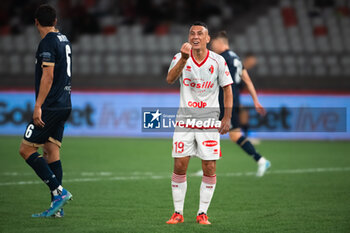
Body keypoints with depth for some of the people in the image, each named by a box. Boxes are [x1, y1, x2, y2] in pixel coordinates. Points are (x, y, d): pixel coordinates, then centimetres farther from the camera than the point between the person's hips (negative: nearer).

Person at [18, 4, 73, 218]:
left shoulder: (48, 42, -12)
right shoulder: (64, 40, 15)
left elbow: (48, 76, -19)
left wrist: (38, 107, -20)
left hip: (51, 106, -9)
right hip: (64, 105, 9)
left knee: (27, 149, -4)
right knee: (51, 152, 8)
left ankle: (59, 192, -13)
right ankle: (57, 207, 5)